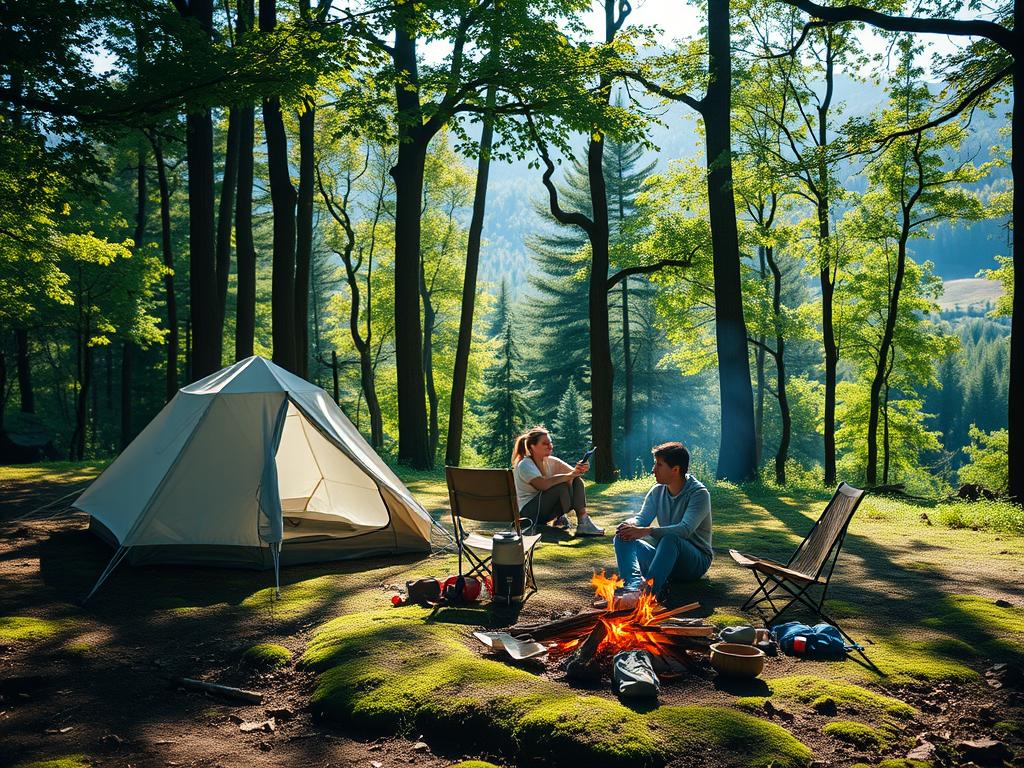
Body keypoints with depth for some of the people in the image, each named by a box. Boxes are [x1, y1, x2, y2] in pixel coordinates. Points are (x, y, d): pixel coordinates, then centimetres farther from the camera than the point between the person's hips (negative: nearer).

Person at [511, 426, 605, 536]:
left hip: (547, 508, 8)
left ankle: (583, 521, -17)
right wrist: (569, 475, -30)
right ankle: (561, 519, -8)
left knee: (577, 481, -9)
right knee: (563, 485, -27)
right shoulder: (525, 465, -16)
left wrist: (580, 470, -26)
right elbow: (543, 484, -33)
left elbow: (573, 473, -2)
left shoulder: (551, 461, 6)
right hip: (528, 512, -8)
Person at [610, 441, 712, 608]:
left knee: (671, 538, -39)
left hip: (697, 561, -6)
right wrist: (631, 525, -28)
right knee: (622, 538, -18)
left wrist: (647, 531, -40)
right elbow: (642, 518, -2)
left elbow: (685, 530, -29)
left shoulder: (699, 493, -15)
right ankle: (634, 585, -48)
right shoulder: (657, 491, 6)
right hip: (665, 556, 6)